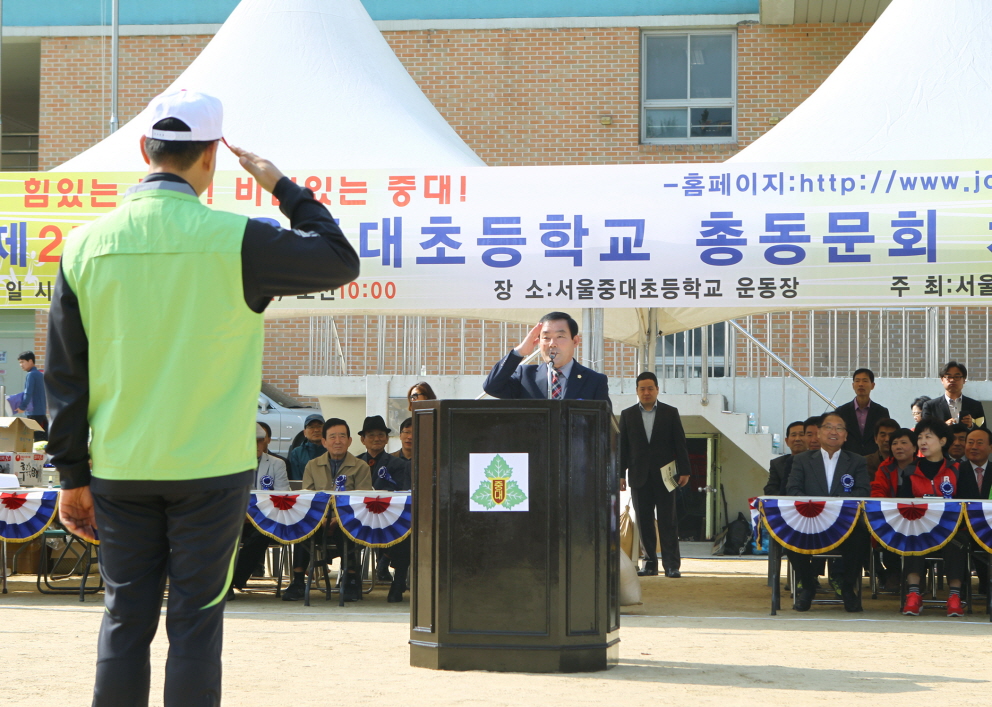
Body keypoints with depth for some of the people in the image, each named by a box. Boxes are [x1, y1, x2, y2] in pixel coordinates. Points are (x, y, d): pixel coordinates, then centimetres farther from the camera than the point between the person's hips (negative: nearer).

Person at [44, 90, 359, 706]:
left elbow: (66, 373, 3)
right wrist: (285, 188, 11)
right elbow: (341, 261, 2)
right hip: (210, 469, -3)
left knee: (125, 620, 10)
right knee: (195, 622, 3)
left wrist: (73, 476, 10)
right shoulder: (234, 240, -11)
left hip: (120, 471, 3)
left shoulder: (87, 244, 0)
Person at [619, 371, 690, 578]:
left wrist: (684, 471, -2)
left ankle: (671, 564, -3)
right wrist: (621, 474, 2)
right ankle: (650, 563, 8)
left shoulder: (670, 413, 6)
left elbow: (680, 443, 5)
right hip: (639, 476, 2)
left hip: (664, 475, -2)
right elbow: (622, 446, 8)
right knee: (644, 521, 2)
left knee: (668, 521, -3)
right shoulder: (627, 415, 10)